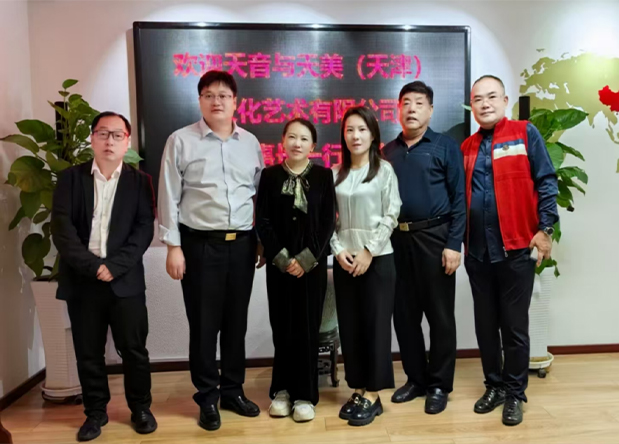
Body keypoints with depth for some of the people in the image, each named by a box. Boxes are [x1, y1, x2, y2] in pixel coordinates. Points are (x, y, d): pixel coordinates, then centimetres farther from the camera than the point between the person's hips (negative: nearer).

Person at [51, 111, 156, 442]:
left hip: (125, 280, -1)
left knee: (134, 349, 5)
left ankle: (140, 407, 24)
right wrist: (92, 265, -14)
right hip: (82, 280, 1)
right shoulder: (70, 178, 5)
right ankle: (96, 411, 27)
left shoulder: (140, 181, 5)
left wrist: (114, 266, -15)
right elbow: (61, 228, -4)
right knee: (88, 352, 10)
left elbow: (144, 230, -4)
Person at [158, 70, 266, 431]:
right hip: (200, 243, -3)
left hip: (242, 243, 3)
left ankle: (233, 390, 29)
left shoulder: (251, 142, 8)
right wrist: (174, 246, -8)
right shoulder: (181, 141, -2)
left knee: (236, 321, 12)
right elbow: (169, 197, -3)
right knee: (204, 324, 5)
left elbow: (261, 195, 12)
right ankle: (208, 398, 22)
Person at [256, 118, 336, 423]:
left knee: (307, 326, 3)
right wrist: (281, 257, -11)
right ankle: (282, 389, 20)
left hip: (312, 262, -1)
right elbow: (262, 221, -1)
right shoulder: (270, 175, 4)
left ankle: (304, 394, 14)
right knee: (282, 326, 5)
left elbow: (328, 221, -2)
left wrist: (307, 258, -11)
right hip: (279, 263, 1)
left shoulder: (323, 175, 2)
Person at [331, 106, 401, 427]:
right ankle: (358, 390, 21)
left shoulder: (384, 170, 0)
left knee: (376, 324, 1)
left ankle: (372, 395, 12)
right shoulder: (336, 174, 9)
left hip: (377, 258, -3)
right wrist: (338, 250, -6)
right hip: (344, 260, 4)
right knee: (349, 326, 8)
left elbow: (391, 216, -6)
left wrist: (369, 251, -12)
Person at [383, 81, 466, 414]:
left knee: (440, 315, 5)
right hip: (397, 240, 4)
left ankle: (439, 385, 19)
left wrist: (454, 244, -12)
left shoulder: (446, 146, 0)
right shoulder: (388, 152, 12)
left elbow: (459, 198, -5)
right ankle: (416, 379, 26)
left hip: (434, 237, -4)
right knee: (404, 314, 10)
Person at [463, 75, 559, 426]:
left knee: (515, 325, 5)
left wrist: (545, 229, -11)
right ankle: (494, 385, 29)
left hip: (517, 248, -4)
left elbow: (547, 182, -5)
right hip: (477, 251, 4)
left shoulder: (525, 133, -1)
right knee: (486, 325, 13)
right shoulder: (467, 147, 12)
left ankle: (515, 393, 21)